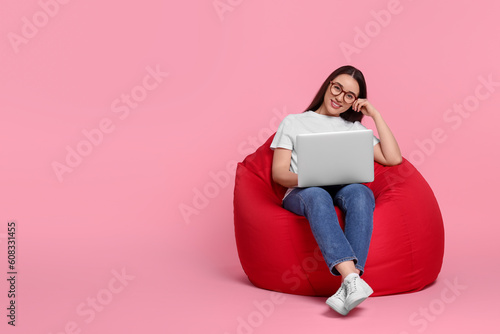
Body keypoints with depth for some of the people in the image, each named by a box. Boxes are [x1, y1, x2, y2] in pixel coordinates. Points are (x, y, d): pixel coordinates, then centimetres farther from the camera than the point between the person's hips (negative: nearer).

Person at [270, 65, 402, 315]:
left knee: (360, 192, -37)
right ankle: (353, 279, -57)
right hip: (302, 194, -2)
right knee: (317, 195, -41)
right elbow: (278, 172, 8)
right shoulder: (293, 123, 21)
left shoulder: (355, 129, 27)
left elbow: (393, 159, 13)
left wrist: (375, 115, 14)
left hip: (344, 190, 2)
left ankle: (348, 285, -52)